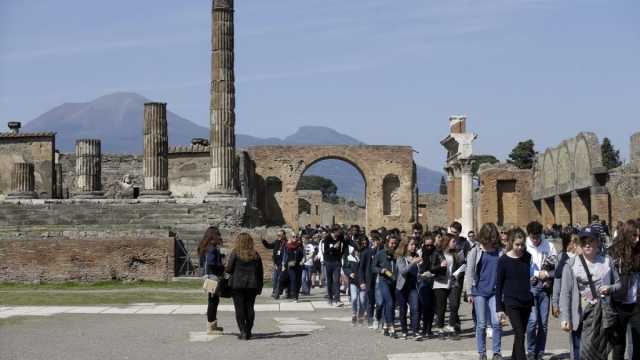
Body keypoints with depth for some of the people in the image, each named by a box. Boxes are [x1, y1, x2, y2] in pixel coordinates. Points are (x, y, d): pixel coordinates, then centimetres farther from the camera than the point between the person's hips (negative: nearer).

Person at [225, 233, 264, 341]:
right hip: (252, 285, 3)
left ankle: (243, 331, -6)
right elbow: (260, 272, 8)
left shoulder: (235, 253, -6)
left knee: (239, 308, 0)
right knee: (249, 308, 9)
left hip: (237, 284, -3)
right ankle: (248, 332, 10)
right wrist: (260, 287, 14)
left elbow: (228, 269, -6)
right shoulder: (255, 255, 5)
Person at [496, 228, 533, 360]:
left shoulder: (528, 257, 3)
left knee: (520, 334, 10)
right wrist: (499, 308, -5)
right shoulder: (504, 260, -7)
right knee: (519, 335, -11)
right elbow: (498, 285, -3)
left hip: (526, 302, 4)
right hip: (511, 303, -4)